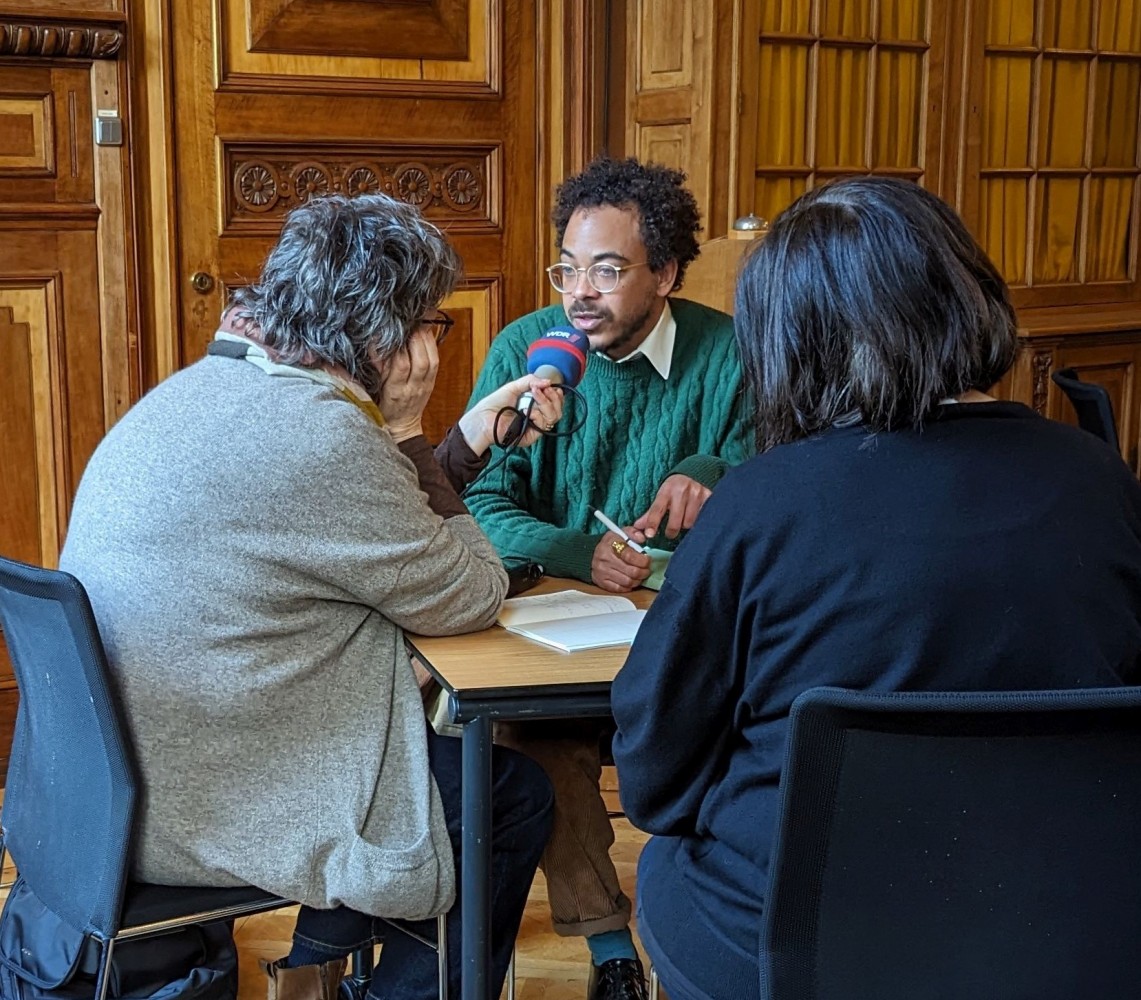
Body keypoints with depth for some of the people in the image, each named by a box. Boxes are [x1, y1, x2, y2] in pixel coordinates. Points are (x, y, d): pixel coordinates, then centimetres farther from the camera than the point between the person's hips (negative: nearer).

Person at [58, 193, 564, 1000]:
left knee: (446, 724, 27)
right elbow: (470, 600, -13)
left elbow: (375, 531, 13)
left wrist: (471, 439, 11)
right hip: (203, 811, -10)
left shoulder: (209, 387, 5)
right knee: (516, 791, 8)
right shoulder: (318, 433, -25)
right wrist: (406, 436, -6)